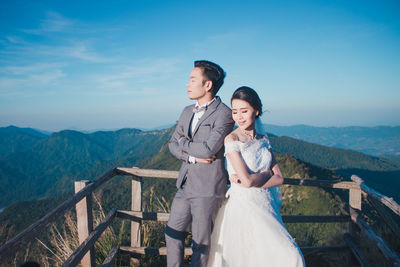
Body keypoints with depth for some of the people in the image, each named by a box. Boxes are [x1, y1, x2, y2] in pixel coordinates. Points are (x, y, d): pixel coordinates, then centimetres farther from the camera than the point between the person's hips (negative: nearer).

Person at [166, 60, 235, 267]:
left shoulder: (224, 114, -11)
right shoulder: (187, 112, 13)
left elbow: (208, 149, -21)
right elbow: (172, 145, 9)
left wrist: (183, 142, -5)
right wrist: (193, 156, -10)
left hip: (208, 188, -7)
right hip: (185, 185, 7)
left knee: (201, 240, 7)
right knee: (173, 232, 16)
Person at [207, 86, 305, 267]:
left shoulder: (263, 139, 8)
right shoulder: (231, 140, -9)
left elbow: (279, 178, 3)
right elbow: (247, 180, -16)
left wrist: (252, 180, -10)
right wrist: (268, 172, 0)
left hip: (267, 206, 5)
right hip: (242, 207, -5)